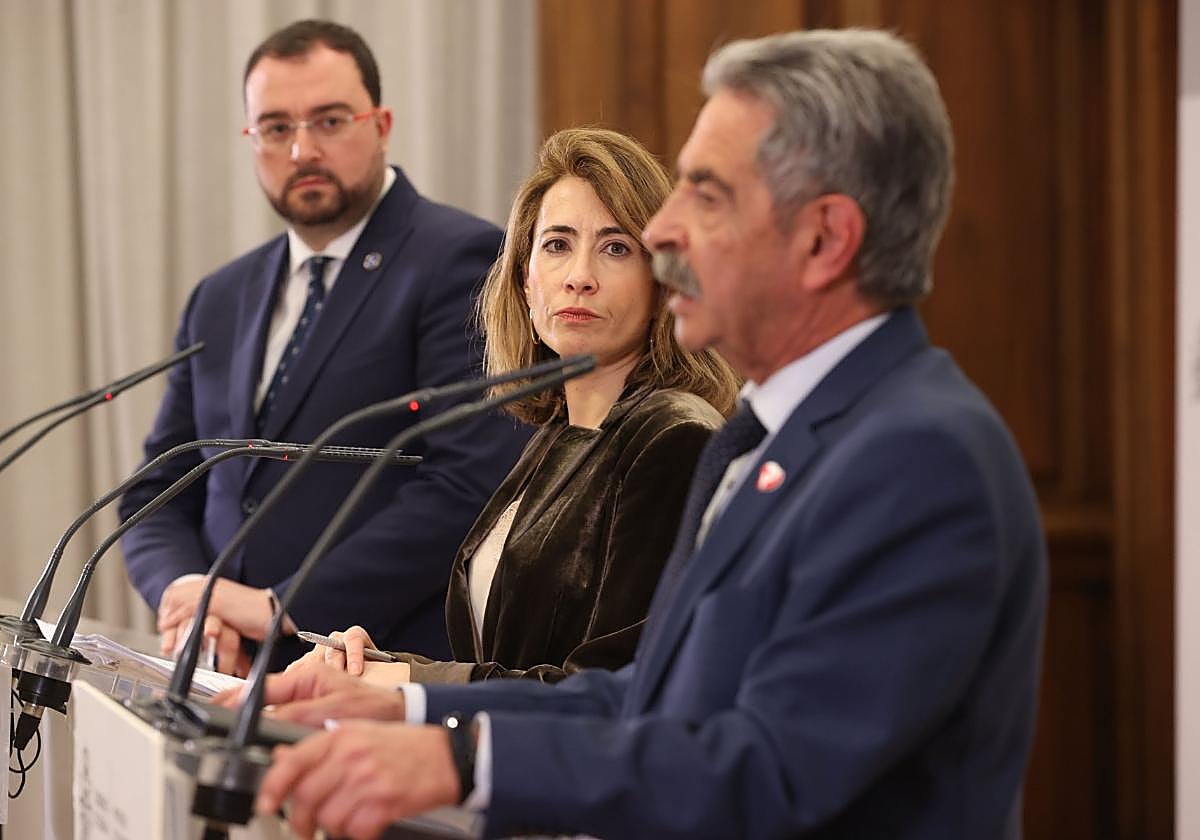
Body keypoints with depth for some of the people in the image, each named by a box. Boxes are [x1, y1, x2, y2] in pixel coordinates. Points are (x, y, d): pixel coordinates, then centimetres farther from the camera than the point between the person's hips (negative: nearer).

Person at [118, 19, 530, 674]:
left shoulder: (462, 260, -2)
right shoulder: (220, 302, 20)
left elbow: (471, 484, -13)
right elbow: (158, 496, 21)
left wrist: (282, 608, -12)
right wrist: (184, 591, -2)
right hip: (231, 675, 6)